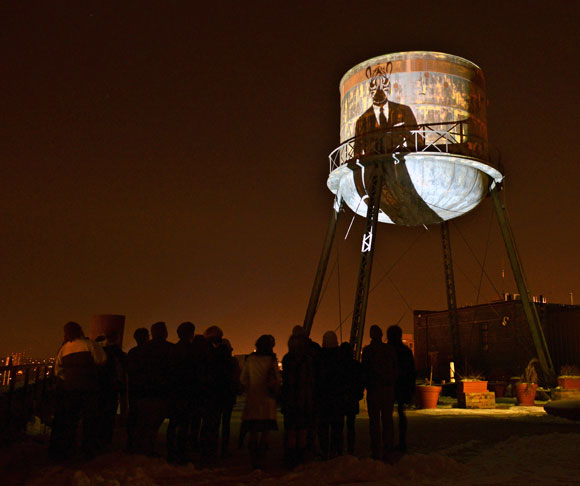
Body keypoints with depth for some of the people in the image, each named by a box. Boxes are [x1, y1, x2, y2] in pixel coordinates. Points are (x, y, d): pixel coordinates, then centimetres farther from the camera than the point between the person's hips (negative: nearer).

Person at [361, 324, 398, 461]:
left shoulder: (367, 350, -7)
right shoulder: (390, 350, 2)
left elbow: (365, 371, -6)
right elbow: (395, 370, 5)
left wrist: (367, 386, 7)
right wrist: (392, 385, 13)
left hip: (374, 389, -3)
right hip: (389, 389, 3)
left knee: (374, 420, 3)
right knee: (387, 420, 9)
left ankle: (376, 452, 1)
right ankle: (387, 451, 11)